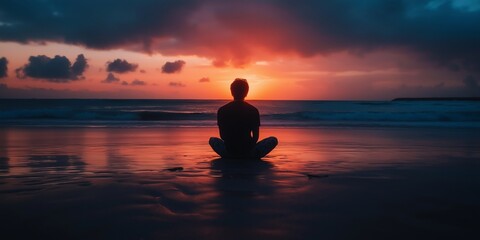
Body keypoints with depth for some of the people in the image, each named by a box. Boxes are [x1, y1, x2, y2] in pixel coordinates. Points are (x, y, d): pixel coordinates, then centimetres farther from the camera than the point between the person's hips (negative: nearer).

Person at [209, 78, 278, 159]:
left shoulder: (222, 110, -2)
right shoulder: (253, 110, -5)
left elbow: (222, 136, 5)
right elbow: (256, 136, 0)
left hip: (228, 153, 2)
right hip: (249, 153, -1)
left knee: (212, 140, 32)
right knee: (273, 140, 19)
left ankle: (230, 156, 14)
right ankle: (250, 155, 9)